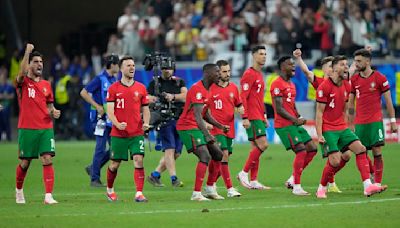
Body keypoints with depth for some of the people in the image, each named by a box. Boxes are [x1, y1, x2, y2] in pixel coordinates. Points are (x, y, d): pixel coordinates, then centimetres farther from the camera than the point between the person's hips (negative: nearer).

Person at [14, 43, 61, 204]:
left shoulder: (46, 85, 14)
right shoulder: (23, 82, -1)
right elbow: (22, 72, -24)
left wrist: (54, 112, 1)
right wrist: (27, 51, -29)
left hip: (46, 128, 3)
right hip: (27, 129, -3)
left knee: (48, 160, -11)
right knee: (25, 162, 5)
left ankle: (48, 196, -15)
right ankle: (19, 191, 30)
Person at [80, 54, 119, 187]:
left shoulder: (113, 79, 13)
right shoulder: (100, 79, -10)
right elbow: (83, 93, -14)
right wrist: (97, 106, -17)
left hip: (112, 119, 8)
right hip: (101, 117, -8)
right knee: (101, 148, -6)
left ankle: (92, 168, 21)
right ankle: (94, 179, 1)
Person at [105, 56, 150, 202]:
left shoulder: (141, 88, 8)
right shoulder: (113, 89, 0)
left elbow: (145, 109, 14)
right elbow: (109, 111, -5)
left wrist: (146, 123, -5)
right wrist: (117, 124, -22)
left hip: (137, 133, 1)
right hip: (119, 134, -1)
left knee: (138, 161, -13)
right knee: (115, 164, 7)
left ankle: (139, 194, -14)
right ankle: (109, 189, 32)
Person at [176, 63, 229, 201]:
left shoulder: (206, 90, 15)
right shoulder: (198, 89, -17)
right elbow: (198, 115, -24)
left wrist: (221, 126, 14)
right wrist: (207, 134, -30)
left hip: (197, 127, 11)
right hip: (188, 127, -11)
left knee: (218, 155, 11)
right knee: (205, 156, -22)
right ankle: (196, 194, -23)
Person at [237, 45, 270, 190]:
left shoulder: (259, 75, 19)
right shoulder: (249, 74, -10)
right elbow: (243, 97, -16)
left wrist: (264, 116, 23)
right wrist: (245, 117, -21)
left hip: (258, 117, 10)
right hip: (252, 118, -10)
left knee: (256, 148, 8)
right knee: (262, 145, -15)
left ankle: (253, 181, 10)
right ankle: (244, 173, -8)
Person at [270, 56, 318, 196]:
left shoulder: (291, 85, 19)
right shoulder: (277, 85, -12)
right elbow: (279, 108, -17)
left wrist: (299, 118, 6)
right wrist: (295, 120, -18)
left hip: (294, 123, 10)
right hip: (284, 125, -10)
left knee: (312, 149, 6)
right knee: (301, 151, -15)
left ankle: (293, 179, 13)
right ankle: (296, 187, -8)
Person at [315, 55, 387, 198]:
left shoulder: (347, 86, 9)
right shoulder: (324, 87, -12)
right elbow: (319, 113, -12)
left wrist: (347, 127, 16)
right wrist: (319, 135, -17)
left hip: (342, 128, 7)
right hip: (328, 129, -7)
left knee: (361, 149, -8)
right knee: (335, 161, -16)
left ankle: (367, 186, -13)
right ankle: (321, 189, 6)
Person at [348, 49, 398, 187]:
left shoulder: (380, 78, -2)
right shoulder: (354, 80, 8)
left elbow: (388, 101, 2)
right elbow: (350, 104, 13)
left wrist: (393, 121, 0)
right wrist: (350, 124, 11)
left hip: (375, 122, -3)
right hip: (359, 123, 3)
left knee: (377, 153, -6)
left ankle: (377, 183, -2)